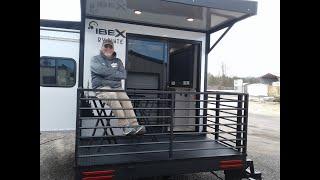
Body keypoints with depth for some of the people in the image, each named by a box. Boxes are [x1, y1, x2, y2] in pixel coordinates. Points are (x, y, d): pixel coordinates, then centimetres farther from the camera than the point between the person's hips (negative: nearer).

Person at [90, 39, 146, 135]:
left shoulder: (117, 61, 23)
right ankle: (125, 126, -40)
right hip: (102, 88, -3)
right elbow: (100, 70, -10)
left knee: (126, 99, -28)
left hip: (116, 88, 4)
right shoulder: (96, 59, 13)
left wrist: (108, 74, -4)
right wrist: (116, 74, -1)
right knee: (112, 96, -36)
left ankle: (134, 125, -36)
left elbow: (124, 75, 6)